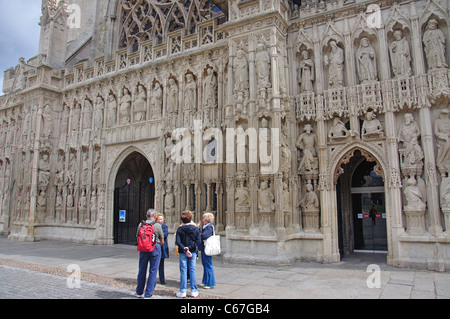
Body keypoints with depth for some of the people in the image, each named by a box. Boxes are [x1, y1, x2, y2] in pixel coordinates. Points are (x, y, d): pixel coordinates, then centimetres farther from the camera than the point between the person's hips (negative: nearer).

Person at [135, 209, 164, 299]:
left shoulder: (141, 225, -1)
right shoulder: (157, 225, -8)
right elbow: (162, 241, 0)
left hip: (143, 249, 3)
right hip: (155, 249, -3)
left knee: (142, 271, 16)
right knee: (153, 272, 5)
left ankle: (139, 292, 29)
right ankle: (148, 294, 9)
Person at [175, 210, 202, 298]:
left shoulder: (179, 229, -6)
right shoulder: (196, 229, -3)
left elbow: (177, 242, -14)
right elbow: (199, 241, -9)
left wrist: (184, 249, -16)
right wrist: (190, 248, -11)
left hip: (182, 253, -1)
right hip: (193, 252, 1)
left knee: (183, 271, 5)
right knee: (192, 270, 8)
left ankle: (182, 291, 9)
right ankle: (194, 291, 13)